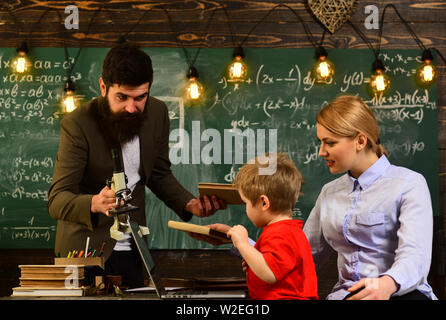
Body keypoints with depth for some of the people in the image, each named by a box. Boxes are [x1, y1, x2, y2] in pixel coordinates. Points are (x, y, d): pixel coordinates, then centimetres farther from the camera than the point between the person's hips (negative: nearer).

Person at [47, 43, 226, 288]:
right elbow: (57, 200, -23)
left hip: (130, 248, 5)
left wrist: (189, 204, -7)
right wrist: (95, 203, -43)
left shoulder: (157, 112, -3)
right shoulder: (78, 124, -19)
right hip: (85, 247, -4)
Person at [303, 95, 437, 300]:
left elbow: (414, 255, -15)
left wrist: (387, 285, -35)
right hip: (346, 294, 4)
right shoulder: (330, 193, 19)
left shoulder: (409, 184, -1)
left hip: (402, 292, -3)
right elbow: (306, 257, 22)